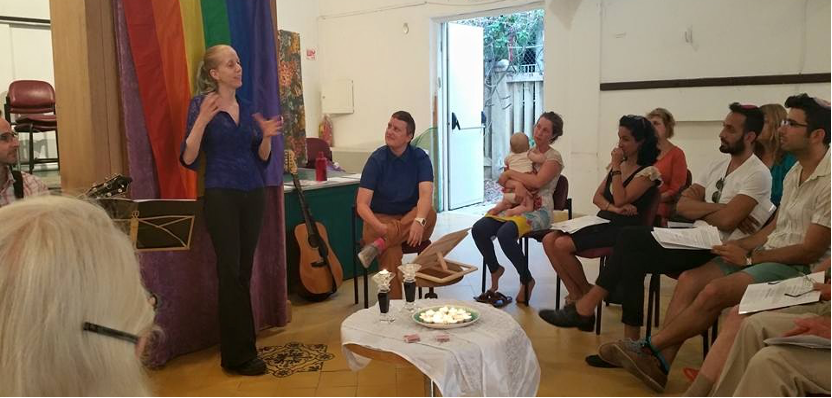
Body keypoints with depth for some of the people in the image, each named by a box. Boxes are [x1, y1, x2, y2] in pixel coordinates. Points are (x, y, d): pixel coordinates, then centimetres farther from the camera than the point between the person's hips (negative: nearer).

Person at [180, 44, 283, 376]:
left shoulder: (247, 108, 12)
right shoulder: (201, 104, -5)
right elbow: (188, 159, -12)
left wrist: (267, 137, -4)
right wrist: (203, 119, -23)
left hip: (252, 195, 6)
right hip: (221, 196, -6)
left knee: (244, 272, 9)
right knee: (231, 273, -4)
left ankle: (237, 349, 21)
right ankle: (239, 355, 5)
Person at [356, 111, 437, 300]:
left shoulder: (420, 158, -4)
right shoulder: (377, 159, -7)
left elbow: (426, 195, -20)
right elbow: (362, 205, -13)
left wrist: (419, 221, -41)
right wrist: (379, 227, -33)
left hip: (410, 219, 2)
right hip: (380, 219, -2)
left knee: (430, 213, -33)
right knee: (391, 253, -34)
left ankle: (378, 245, -38)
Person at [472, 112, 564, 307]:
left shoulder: (554, 157, 1)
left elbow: (538, 181, -17)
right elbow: (502, 180, 7)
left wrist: (510, 173, -6)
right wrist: (516, 184, -16)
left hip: (539, 210, -6)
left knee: (505, 234, -33)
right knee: (478, 229, -19)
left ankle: (526, 280, -9)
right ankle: (495, 269, 7)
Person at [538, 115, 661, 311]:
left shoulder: (648, 172, -6)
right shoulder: (620, 165, 16)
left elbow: (620, 200, -15)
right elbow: (597, 197, 12)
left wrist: (616, 166, -11)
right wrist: (613, 208, -9)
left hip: (622, 229, -8)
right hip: (602, 222, 8)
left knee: (562, 245, -23)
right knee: (549, 240, -11)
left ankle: (587, 294, 0)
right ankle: (576, 295, -9)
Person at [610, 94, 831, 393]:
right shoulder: (796, 172, 12)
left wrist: (749, 259, -12)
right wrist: (742, 245, 1)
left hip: (798, 267, -8)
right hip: (768, 253, 9)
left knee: (715, 291, -28)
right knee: (690, 280, -11)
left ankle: (651, 347, -12)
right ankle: (659, 363, -15)